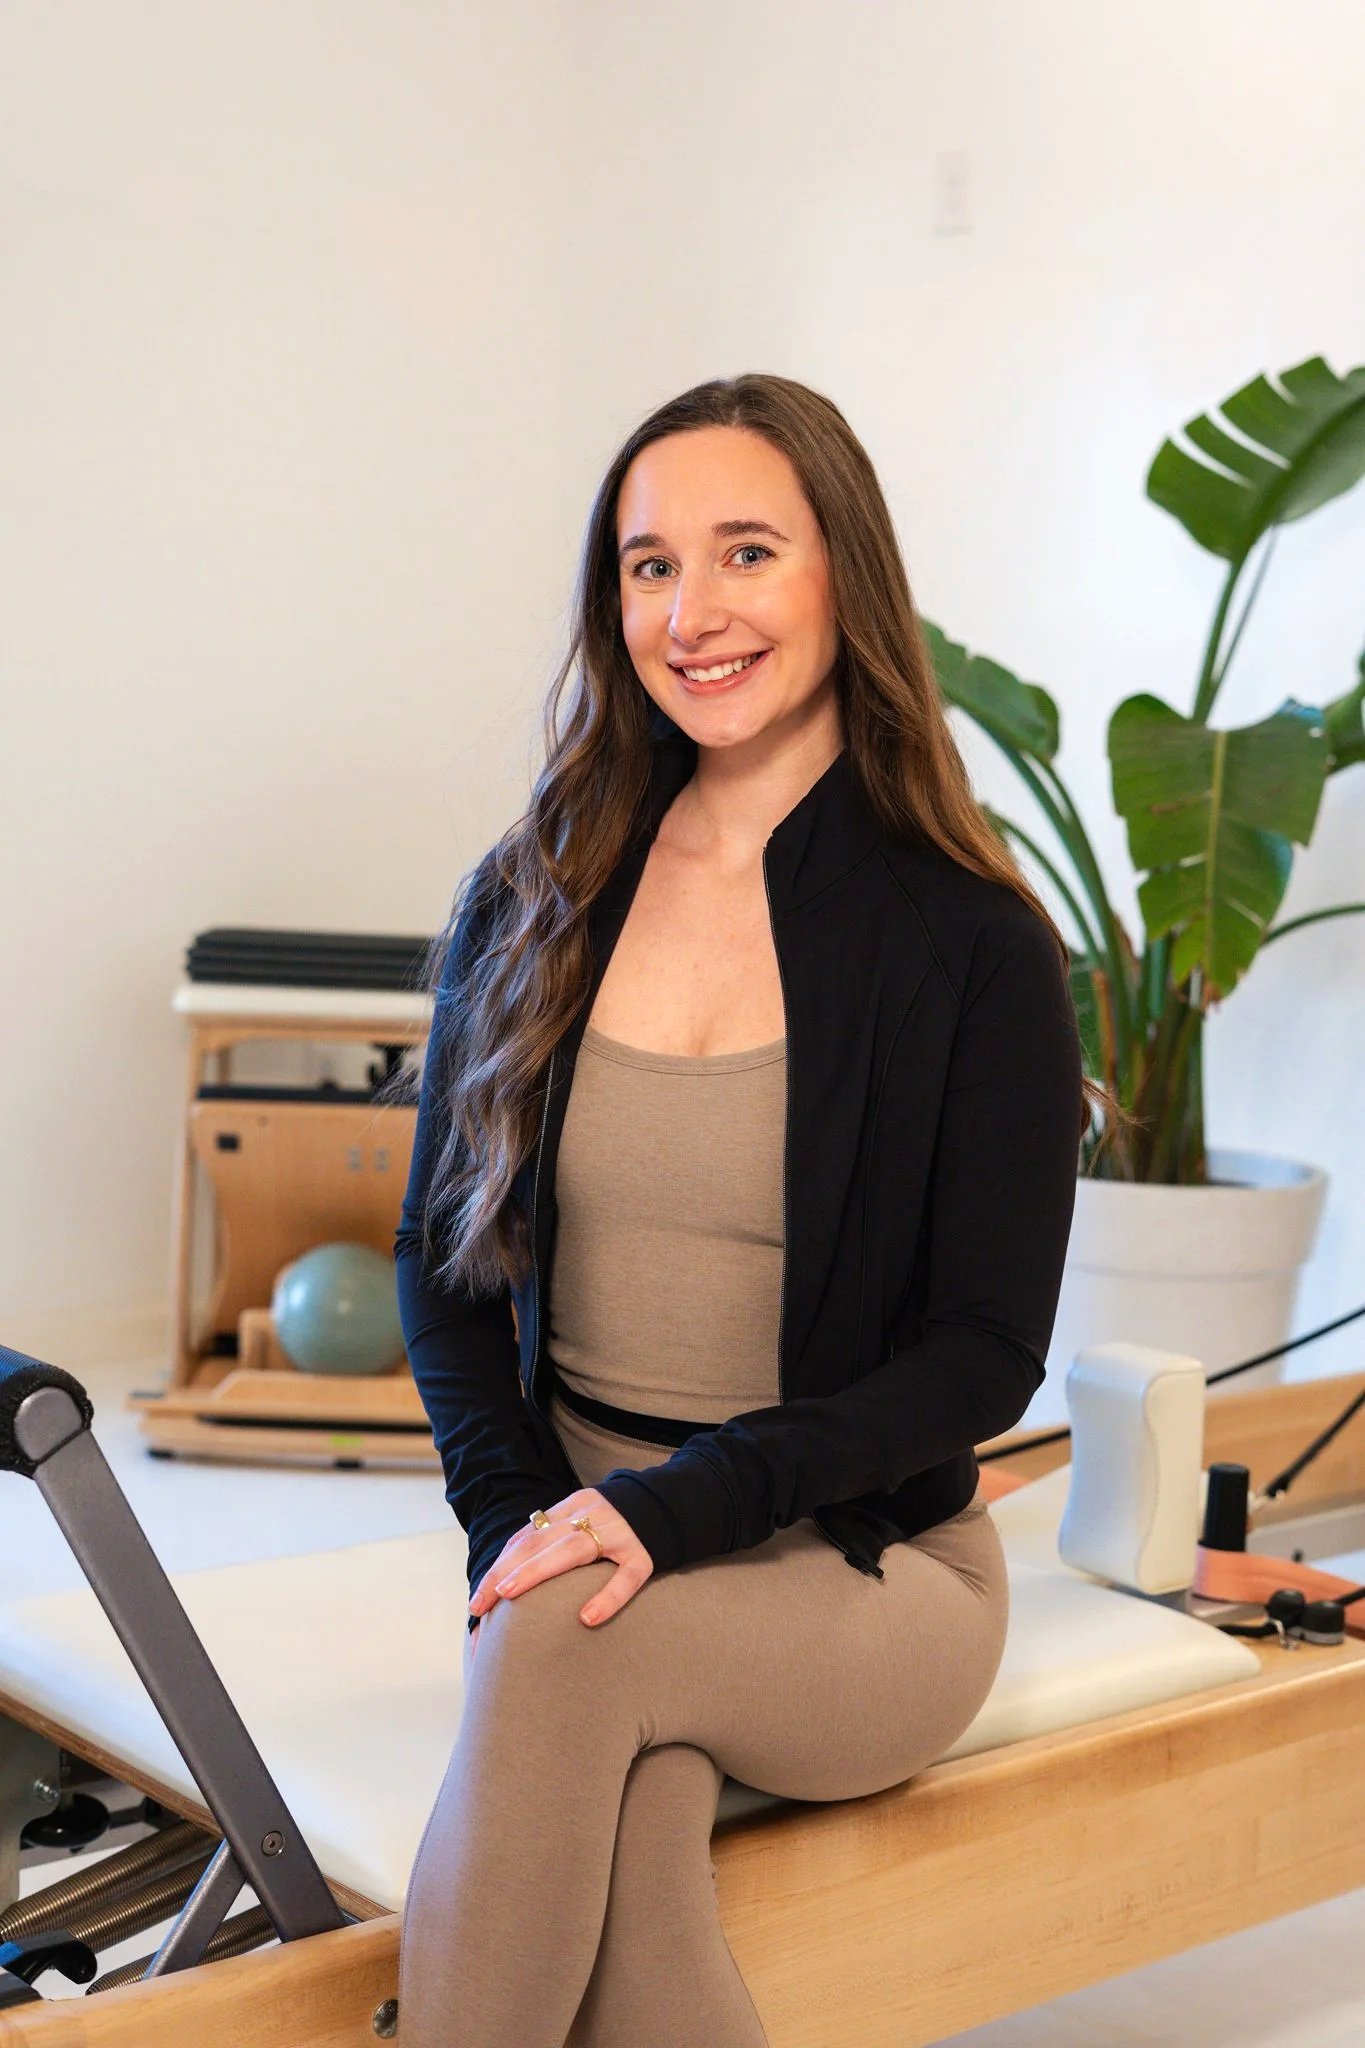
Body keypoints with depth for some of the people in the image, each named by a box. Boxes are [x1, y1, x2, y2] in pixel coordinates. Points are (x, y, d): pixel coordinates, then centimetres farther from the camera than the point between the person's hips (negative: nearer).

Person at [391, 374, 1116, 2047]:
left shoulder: (975, 945, -6)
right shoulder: (532, 904, 5)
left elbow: (984, 1355, -7)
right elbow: (442, 1261, 9)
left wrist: (677, 1506, -18)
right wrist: (516, 1511, -9)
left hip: (860, 1571, -2)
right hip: (573, 1532, 2)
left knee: (571, 1646, -32)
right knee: (627, 1831, -31)